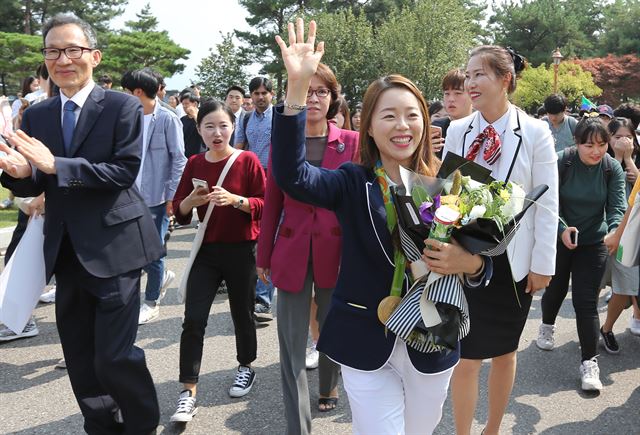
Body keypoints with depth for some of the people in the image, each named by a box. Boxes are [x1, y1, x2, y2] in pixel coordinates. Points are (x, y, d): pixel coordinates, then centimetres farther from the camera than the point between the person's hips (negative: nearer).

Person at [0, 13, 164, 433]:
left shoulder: (123, 107, -6)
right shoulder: (36, 116, 9)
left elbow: (124, 172, -16)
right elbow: (35, 185, 10)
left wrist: (55, 165, -23)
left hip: (112, 247, -5)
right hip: (66, 251, 6)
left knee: (114, 355, -5)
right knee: (80, 359, 14)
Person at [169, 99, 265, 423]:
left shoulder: (248, 160, -7)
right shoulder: (194, 164, 4)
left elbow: (265, 204, -10)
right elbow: (178, 210, 5)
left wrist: (236, 200, -26)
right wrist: (191, 201, -16)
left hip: (241, 250, -2)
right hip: (207, 250, 3)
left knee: (242, 314, 12)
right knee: (193, 320, -3)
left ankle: (246, 367, 38)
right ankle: (188, 393, 5)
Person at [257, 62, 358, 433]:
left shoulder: (351, 142, -1)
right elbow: (272, 203, 6)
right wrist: (264, 256, 9)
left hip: (336, 251, 0)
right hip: (292, 252, 0)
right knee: (292, 344, 1)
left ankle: (329, 389, 45)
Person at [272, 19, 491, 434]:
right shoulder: (352, 183, -6)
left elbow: (482, 260, -1)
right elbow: (291, 175, -24)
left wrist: (469, 262, -26)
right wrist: (298, 87, -32)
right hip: (366, 345, -2)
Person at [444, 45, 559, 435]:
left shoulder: (535, 133, -7)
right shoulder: (458, 131, -1)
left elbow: (547, 204, -5)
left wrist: (543, 264, -6)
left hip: (513, 262, -1)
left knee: (505, 352, 16)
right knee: (466, 356, 5)